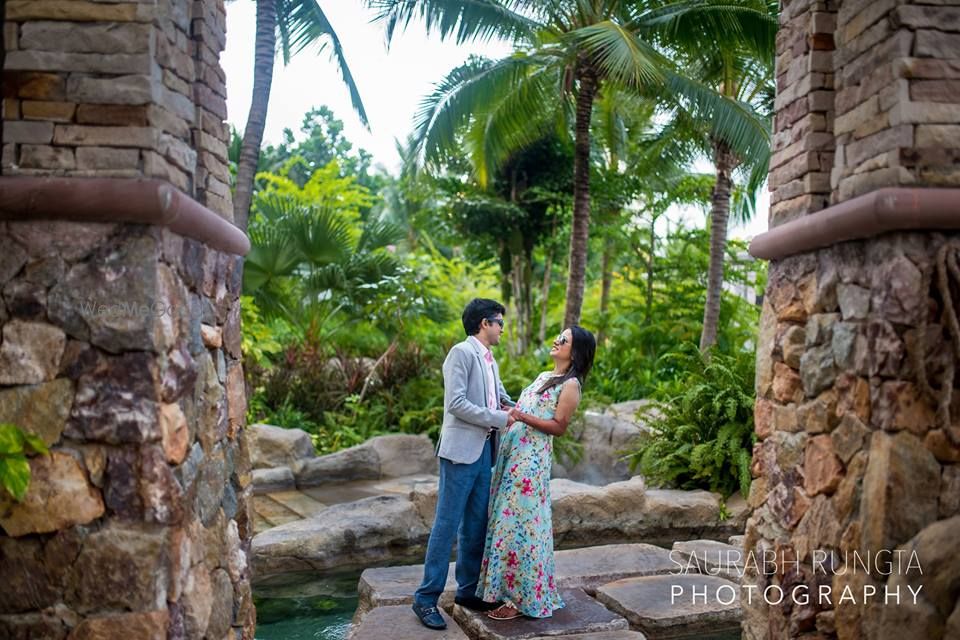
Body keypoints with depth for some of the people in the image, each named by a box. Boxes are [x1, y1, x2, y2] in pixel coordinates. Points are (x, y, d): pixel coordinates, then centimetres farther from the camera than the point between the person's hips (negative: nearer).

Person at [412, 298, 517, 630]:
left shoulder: (490, 361, 17)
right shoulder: (462, 352, -9)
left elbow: (502, 398, 21)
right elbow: (456, 403, -17)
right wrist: (500, 418, -15)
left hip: (485, 451, 8)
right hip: (462, 450, -8)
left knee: (476, 525, 12)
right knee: (447, 524, -4)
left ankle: (468, 590, 23)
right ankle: (426, 597, 4)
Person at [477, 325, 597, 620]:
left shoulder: (570, 385, -7)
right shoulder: (544, 376, 18)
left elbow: (559, 426, -12)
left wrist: (521, 416, -19)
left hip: (531, 458, -8)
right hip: (511, 451, 8)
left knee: (519, 522, -5)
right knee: (505, 518, 11)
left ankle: (520, 598, 5)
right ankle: (503, 586, 23)